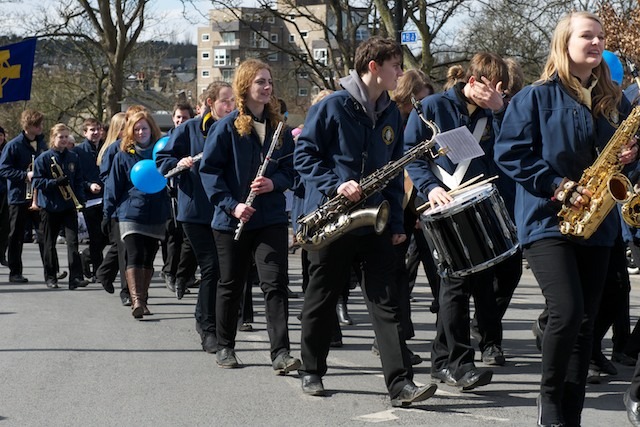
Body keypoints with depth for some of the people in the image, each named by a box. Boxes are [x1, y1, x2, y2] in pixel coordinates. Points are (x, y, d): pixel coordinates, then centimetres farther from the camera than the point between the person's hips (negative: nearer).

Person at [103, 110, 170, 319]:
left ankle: (142, 300, 18)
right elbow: (113, 187, 5)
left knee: (148, 259, 9)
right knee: (134, 257, -15)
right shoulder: (123, 156, 3)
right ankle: (136, 300, -25)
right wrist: (107, 214, 2)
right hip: (130, 214, -2)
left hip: (156, 216, 3)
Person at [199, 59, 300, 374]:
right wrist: (231, 204, -15)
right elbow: (209, 169, -7)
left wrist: (274, 182, -11)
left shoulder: (278, 126, 6)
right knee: (230, 285, 10)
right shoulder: (228, 126, -5)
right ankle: (225, 347, 24)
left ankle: (281, 352, -9)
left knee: (275, 283, -8)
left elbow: (290, 168, 10)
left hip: (271, 218, 2)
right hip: (233, 219, -2)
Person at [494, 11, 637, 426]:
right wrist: (557, 186, -16)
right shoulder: (536, 97, -4)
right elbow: (510, 153, -8)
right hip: (547, 218, -5)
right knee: (567, 310, -19)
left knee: (585, 320, 5)